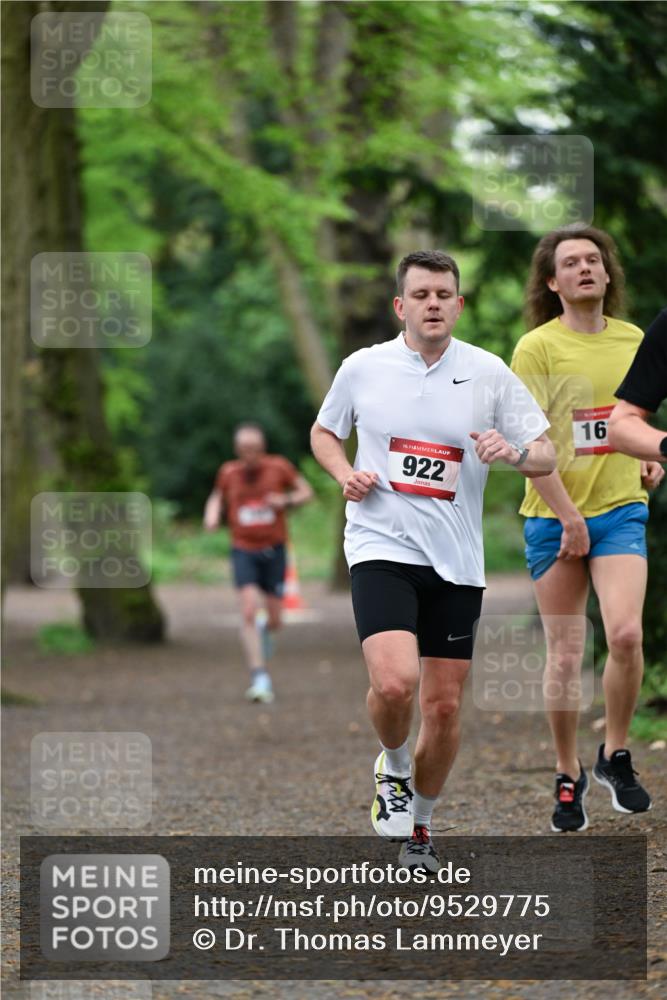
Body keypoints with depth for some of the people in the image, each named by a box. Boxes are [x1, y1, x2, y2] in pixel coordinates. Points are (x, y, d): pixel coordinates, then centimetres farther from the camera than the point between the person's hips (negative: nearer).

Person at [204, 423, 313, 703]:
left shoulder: (279, 467, -4)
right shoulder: (228, 473, 0)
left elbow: (306, 491, 7)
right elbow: (217, 497, 18)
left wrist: (287, 500, -14)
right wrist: (212, 515, -3)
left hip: (273, 550, 1)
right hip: (243, 551, 0)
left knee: (274, 620, 4)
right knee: (248, 611, -19)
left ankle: (265, 627, 44)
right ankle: (260, 678, -19)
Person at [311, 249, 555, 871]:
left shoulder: (489, 373, 1)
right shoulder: (363, 368, 2)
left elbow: (546, 456, 4)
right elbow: (323, 431, 18)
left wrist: (513, 452, -19)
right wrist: (344, 474, -2)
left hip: (455, 562, 2)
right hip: (382, 547, -2)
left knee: (444, 708, 5)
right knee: (394, 681, -24)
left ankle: (419, 825, 27)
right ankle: (393, 767, 9)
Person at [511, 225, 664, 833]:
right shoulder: (537, 347, -6)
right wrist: (568, 516, -14)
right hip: (552, 516, -2)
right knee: (564, 653, 0)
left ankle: (615, 756, 4)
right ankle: (568, 776, 16)